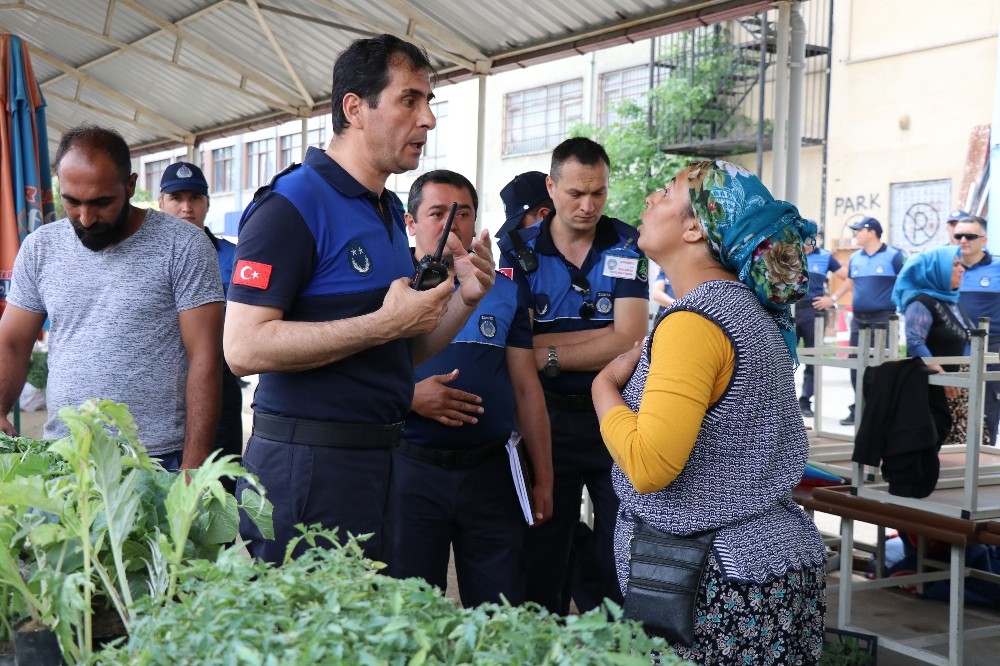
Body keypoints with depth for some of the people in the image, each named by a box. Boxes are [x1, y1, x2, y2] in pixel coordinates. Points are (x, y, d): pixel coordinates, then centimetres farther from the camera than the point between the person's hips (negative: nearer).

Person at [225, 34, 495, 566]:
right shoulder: (292, 204, -13)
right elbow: (244, 347, -22)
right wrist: (387, 322, -20)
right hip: (306, 464, -8)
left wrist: (464, 300, 1)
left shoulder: (390, 212, 15)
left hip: (377, 458, 8)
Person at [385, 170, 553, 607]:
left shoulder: (504, 292, 11)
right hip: (411, 470, -2)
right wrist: (410, 398, -19)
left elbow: (526, 388, 12)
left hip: (490, 471, 3)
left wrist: (544, 477, 10)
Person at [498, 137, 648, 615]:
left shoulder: (625, 244, -1)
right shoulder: (519, 249, 1)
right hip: (547, 419, 1)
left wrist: (548, 355, -11)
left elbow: (629, 342, -11)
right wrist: (603, 337, -12)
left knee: (622, 561, 6)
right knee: (541, 561, 9)